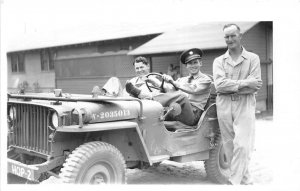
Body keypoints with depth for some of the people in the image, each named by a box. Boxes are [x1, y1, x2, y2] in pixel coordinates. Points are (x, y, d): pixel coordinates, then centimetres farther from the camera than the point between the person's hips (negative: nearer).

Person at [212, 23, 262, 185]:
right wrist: (244, 83, -14)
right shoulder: (219, 61, 10)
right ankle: (246, 180, 21)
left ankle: (234, 182, -5)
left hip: (245, 104, -3)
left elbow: (256, 86, -7)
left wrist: (230, 86, -10)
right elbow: (219, 84, -7)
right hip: (224, 105, 3)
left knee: (242, 145, -12)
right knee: (229, 146, 7)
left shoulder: (252, 58, 5)